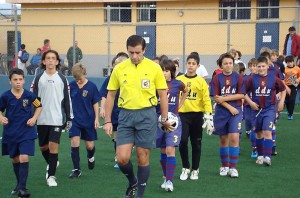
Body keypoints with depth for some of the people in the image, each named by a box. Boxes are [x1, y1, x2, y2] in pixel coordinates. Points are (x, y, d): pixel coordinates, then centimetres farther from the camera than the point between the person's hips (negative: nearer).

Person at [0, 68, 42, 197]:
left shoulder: (29, 95, -8)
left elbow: (39, 106, 8)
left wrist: (34, 118, -6)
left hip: (26, 132, -2)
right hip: (11, 133, 2)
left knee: (24, 158, -15)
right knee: (15, 159, 13)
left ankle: (22, 187, -9)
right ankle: (19, 185, 31)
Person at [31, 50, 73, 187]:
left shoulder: (62, 79, 4)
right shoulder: (38, 79, 5)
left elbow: (67, 99, 6)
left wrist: (69, 118, 4)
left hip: (57, 119, -2)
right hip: (41, 120, 2)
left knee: (53, 146, -9)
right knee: (43, 146, 11)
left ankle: (51, 176, 1)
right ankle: (52, 164, 40)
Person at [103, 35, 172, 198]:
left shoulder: (154, 68, -2)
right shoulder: (119, 69, 3)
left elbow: (163, 94, 4)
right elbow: (110, 95, 9)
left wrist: (165, 119, 4)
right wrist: (107, 121, 5)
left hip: (147, 115, -2)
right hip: (126, 115, 2)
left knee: (143, 158, 3)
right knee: (122, 158, -4)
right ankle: (132, 182, 26)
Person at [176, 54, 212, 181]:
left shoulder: (201, 81, 2)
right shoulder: (178, 80, 4)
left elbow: (206, 99, -1)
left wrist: (208, 115, -10)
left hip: (197, 115, 0)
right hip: (182, 114, 0)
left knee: (196, 143, 6)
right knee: (183, 141, -8)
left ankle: (195, 170, 18)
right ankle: (185, 168, 11)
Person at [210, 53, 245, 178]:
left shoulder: (238, 77, 1)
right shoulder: (217, 78, 1)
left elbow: (241, 95, -5)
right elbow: (216, 97, -5)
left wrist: (224, 98, -11)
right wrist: (230, 107, -12)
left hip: (236, 111, -1)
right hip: (221, 112, 1)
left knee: (234, 137, -12)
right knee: (223, 139, 9)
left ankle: (233, 167, -5)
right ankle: (224, 166, 23)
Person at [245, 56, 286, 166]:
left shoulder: (273, 78, -4)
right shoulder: (252, 79, -4)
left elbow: (283, 89, 11)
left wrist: (281, 102, 5)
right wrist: (250, 102, -7)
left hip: (270, 109, -2)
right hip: (257, 108, 2)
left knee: (267, 132, -14)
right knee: (259, 133, 11)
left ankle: (267, 156, -15)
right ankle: (260, 156, 24)